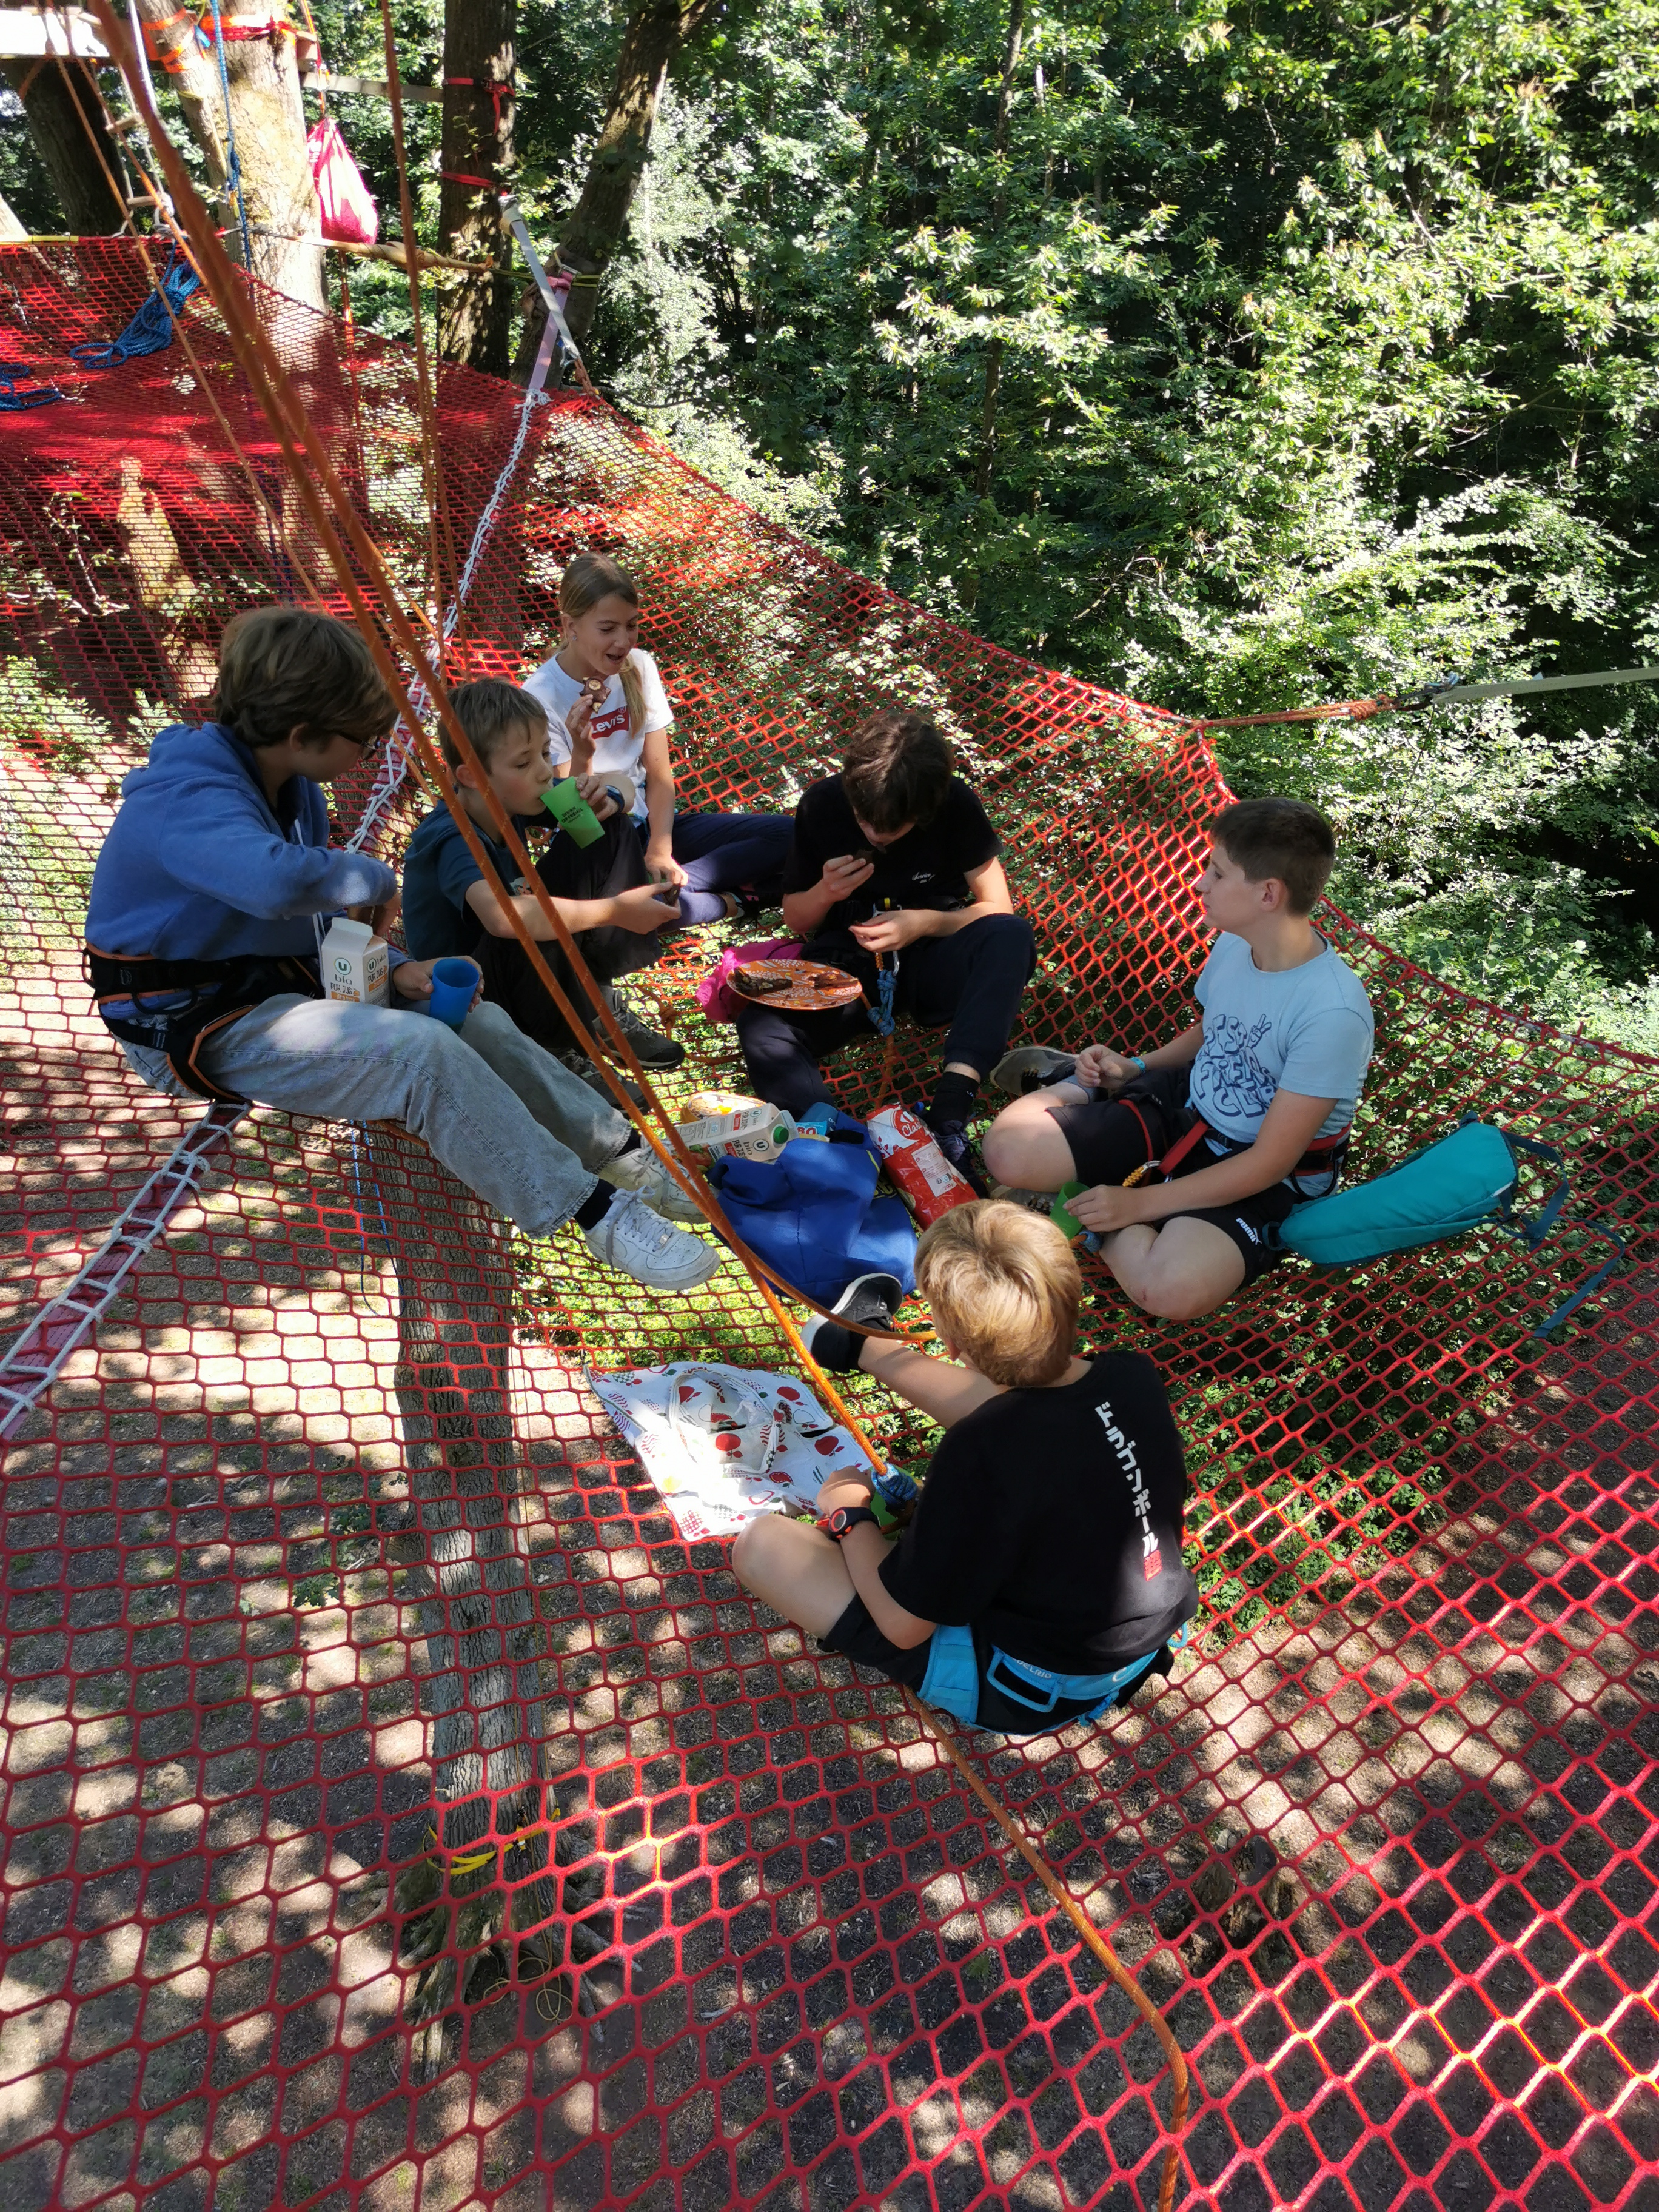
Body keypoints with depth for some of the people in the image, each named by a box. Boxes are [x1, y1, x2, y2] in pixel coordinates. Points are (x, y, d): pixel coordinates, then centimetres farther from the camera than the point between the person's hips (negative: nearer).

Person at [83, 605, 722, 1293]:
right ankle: (597, 1213, -23)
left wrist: (394, 970, -5)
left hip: (284, 981, 9)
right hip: (193, 1026, -9)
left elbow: (317, 921, 14)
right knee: (423, 1049, -28)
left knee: (475, 1020, -8)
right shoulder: (186, 795, -24)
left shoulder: (293, 788, 7)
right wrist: (375, 878, -26)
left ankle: (623, 1151, -2)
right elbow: (277, 881, -47)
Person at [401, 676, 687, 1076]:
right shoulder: (451, 840, -31)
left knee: (607, 827, -1)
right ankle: (561, 1048, -11)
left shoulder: (515, 799, -8)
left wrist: (609, 796, -19)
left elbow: (621, 784, 5)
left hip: (511, 966, 8)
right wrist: (614, 909, -47)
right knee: (540, 918, -40)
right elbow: (502, 916, -53)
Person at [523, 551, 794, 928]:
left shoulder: (639, 668, -1)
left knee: (785, 835, -11)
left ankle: (666, 879, -15)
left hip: (648, 823, 5)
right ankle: (729, 901, -13)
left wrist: (660, 851, -16)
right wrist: (582, 755, -36)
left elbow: (660, 775, -1)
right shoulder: (542, 698, -15)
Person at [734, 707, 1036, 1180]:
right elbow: (794, 921, 4)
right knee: (759, 1025, -30)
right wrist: (826, 893, -19)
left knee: (1012, 936, -33)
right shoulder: (821, 804, -7)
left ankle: (947, 1115, -44)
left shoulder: (955, 804, -9)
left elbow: (997, 908, -5)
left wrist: (924, 922, -23)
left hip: (928, 961, 0)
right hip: (847, 966, 1)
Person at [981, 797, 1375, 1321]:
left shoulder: (1334, 1013, -29)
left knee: (1175, 1290, -35)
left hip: (1269, 1175, -5)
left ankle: (1096, 1221, -6)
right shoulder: (1235, 942, -8)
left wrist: (1139, 1203, -22)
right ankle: (1082, 1083, 18)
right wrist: (1132, 1068, -2)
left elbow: (1269, 1163, -24)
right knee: (1008, 1151, -10)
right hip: (1185, 1100, 5)